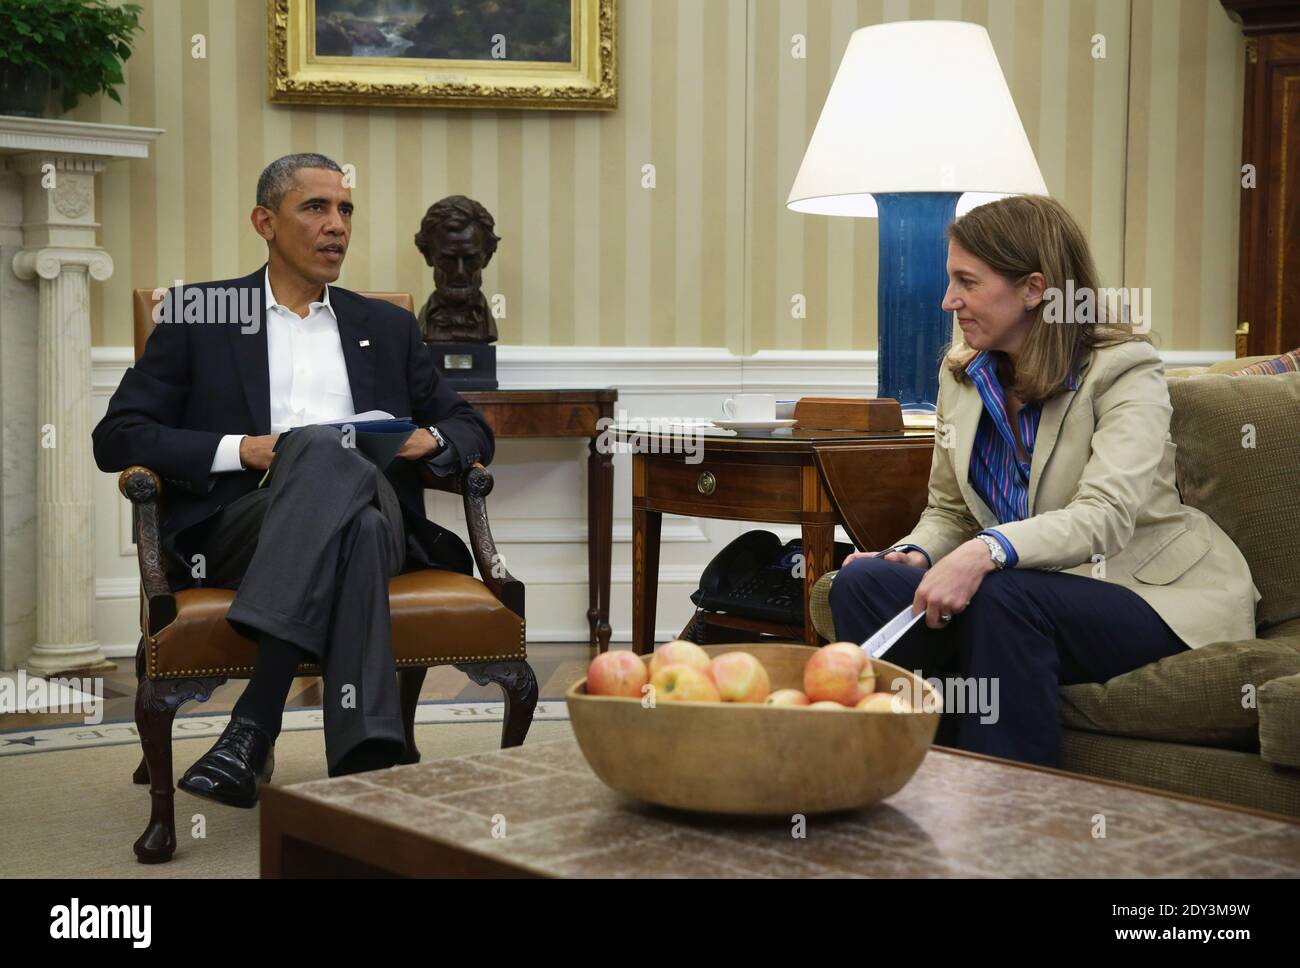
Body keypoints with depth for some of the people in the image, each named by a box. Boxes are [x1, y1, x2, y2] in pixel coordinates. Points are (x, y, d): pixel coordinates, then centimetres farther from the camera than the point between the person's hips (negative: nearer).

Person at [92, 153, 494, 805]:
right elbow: (115, 437, 7)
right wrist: (240, 450, -8)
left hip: (373, 516, 2)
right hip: (234, 527, -2)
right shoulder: (199, 316, 16)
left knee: (361, 526, -38)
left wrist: (432, 440, 1)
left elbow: (472, 430, 27)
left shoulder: (388, 328, 26)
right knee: (322, 448, -37)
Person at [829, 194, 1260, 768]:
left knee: (1002, 598, -36)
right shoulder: (961, 373, 7)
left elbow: (1106, 516, -27)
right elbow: (948, 510, 12)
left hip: (1153, 592, -5)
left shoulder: (1125, 371, -12)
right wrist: (914, 554, -12)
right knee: (859, 582, -19)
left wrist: (988, 550, -44)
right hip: (1034, 586, 6)